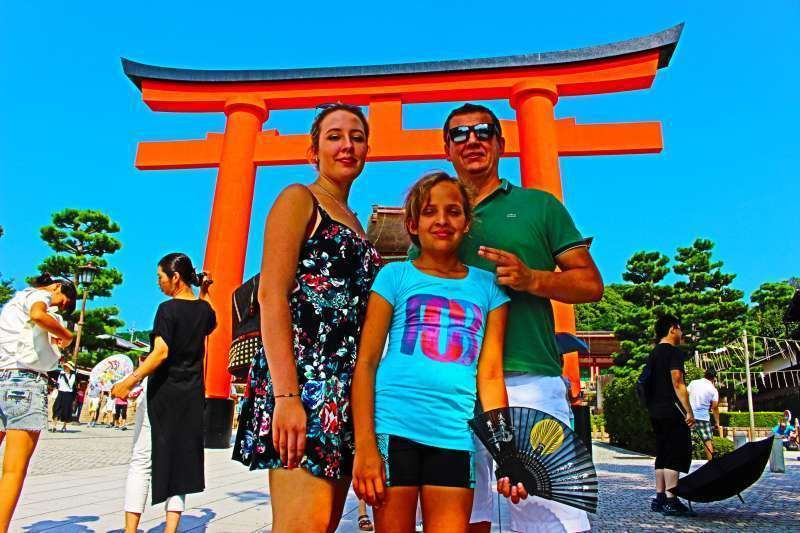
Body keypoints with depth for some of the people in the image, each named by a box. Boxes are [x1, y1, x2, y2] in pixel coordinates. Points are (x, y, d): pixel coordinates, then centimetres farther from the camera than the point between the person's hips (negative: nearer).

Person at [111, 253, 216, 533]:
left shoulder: (168, 309, -12)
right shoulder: (204, 308, 6)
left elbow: (161, 352, -21)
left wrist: (130, 381, -21)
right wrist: (204, 292, 28)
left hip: (163, 392, -5)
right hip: (192, 395, 6)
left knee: (142, 460, 4)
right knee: (180, 461, 9)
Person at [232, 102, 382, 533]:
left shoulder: (353, 223, 23)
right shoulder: (299, 199, 2)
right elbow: (271, 296, -11)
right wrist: (285, 396, -21)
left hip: (346, 389, 8)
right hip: (302, 375, -8)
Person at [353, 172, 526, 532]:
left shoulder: (488, 286, 9)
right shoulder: (395, 276, 4)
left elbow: (490, 375, 7)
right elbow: (365, 363, -1)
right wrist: (365, 445, -8)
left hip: (456, 435, 2)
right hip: (394, 426, -1)